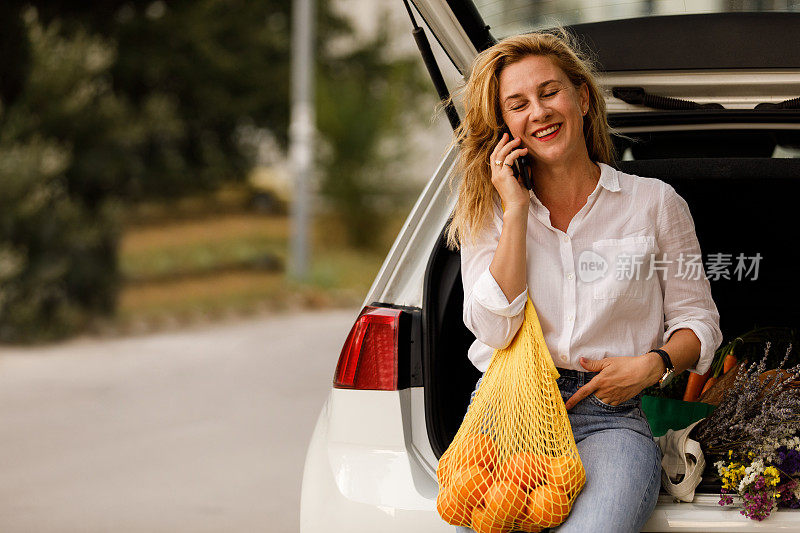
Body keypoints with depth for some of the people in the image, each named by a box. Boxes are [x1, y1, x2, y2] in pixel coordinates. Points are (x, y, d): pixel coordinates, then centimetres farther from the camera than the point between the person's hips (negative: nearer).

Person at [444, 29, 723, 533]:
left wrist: (653, 363, -7)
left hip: (609, 417, -1)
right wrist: (517, 211, -2)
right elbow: (496, 329, -2)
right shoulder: (490, 213, 14)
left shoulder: (655, 203, 11)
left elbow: (697, 320, 15)